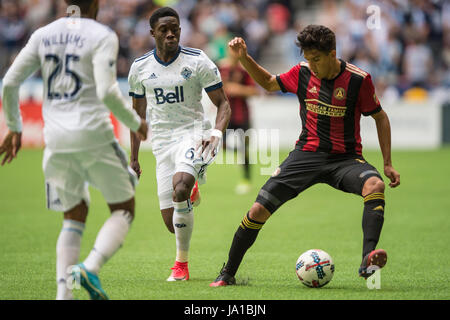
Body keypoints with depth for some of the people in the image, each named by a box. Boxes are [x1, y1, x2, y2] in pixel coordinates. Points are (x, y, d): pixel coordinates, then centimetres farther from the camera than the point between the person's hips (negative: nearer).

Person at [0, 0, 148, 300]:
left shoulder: (42, 35, 11)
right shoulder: (102, 36, -5)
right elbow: (107, 92, -16)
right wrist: (136, 123, 0)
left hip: (56, 139, 5)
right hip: (93, 134, -5)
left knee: (74, 216, 17)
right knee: (124, 210, 9)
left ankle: (63, 292, 2)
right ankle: (91, 267, -16)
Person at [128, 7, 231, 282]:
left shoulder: (198, 61, -2)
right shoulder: (140, 68, 8)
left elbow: (223, 104, 1)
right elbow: (138, 114, 19)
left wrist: (217, 132, -18)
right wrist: (134, 158, 17)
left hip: (193, 133, -3)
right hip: (162, 142, 4)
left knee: (180, 186, -33)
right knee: (171, 221, -6)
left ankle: (182, 261, -17)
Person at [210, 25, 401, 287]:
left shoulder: (358, 80, -10)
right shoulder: (302, 73, -1)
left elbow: (380, 117, 2)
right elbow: (269, 83, 19)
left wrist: (388, 164, -1)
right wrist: (243, 58, 4)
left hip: (345, 158, -2)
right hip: (307, 154, 2)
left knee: (375, 185, -36)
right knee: (259, 210, -8)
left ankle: (368, 261, -46)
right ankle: (228, 274, 9)